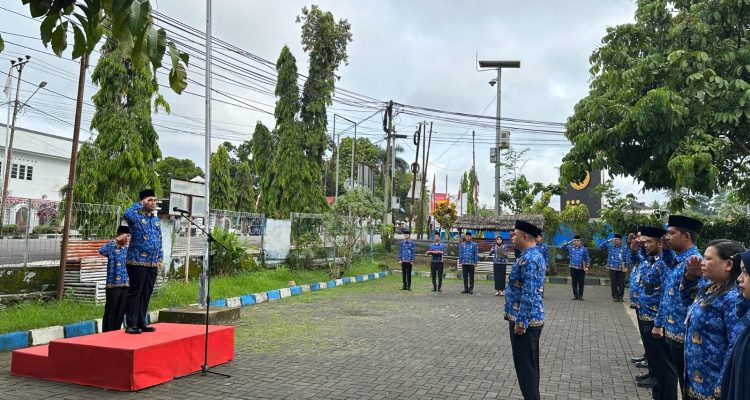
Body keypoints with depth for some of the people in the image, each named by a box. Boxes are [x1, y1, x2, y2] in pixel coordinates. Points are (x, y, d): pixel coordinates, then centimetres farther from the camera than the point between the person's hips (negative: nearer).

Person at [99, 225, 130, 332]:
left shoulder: (128, 249, 11)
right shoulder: (112, 248, -7)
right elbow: (102, 250, -28)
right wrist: (115, 240, -26)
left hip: (126, 285, 5)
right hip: (113, 284, -5)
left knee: (121, 311, 11)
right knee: (110, 311, 2)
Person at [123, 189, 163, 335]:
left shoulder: (156, 220, 16)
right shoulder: (136, 217, -5)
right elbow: (126, 214, -30)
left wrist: (160, 258, 14)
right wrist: (140, 204, -15)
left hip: (153, 264, 7)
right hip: (137, 262, -7)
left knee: (146, 294, 11)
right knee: (135, 293, -2)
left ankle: (141, 323, 19)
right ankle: (131, 325, 3)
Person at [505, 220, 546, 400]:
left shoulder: (527, 259, -21)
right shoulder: (536, 255, 12)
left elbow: (528, 294, -26)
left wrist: (521, 321, -23)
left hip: (525, 319, -10)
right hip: (533, 317, 10)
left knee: (524, 365, -2)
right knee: (531, 363, 17)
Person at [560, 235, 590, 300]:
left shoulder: (584, 249, 3)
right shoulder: (570, 248, 5)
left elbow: (587, 258, 6)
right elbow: (561, 248, 1)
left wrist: (587, 266, -4)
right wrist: (568, 243, -7)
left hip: (581, 268, -1)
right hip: (573, 268, 1)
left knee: (581, 282, 2)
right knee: (574, 282, 3)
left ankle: (580, 295, 9)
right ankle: (575, 295, 8)